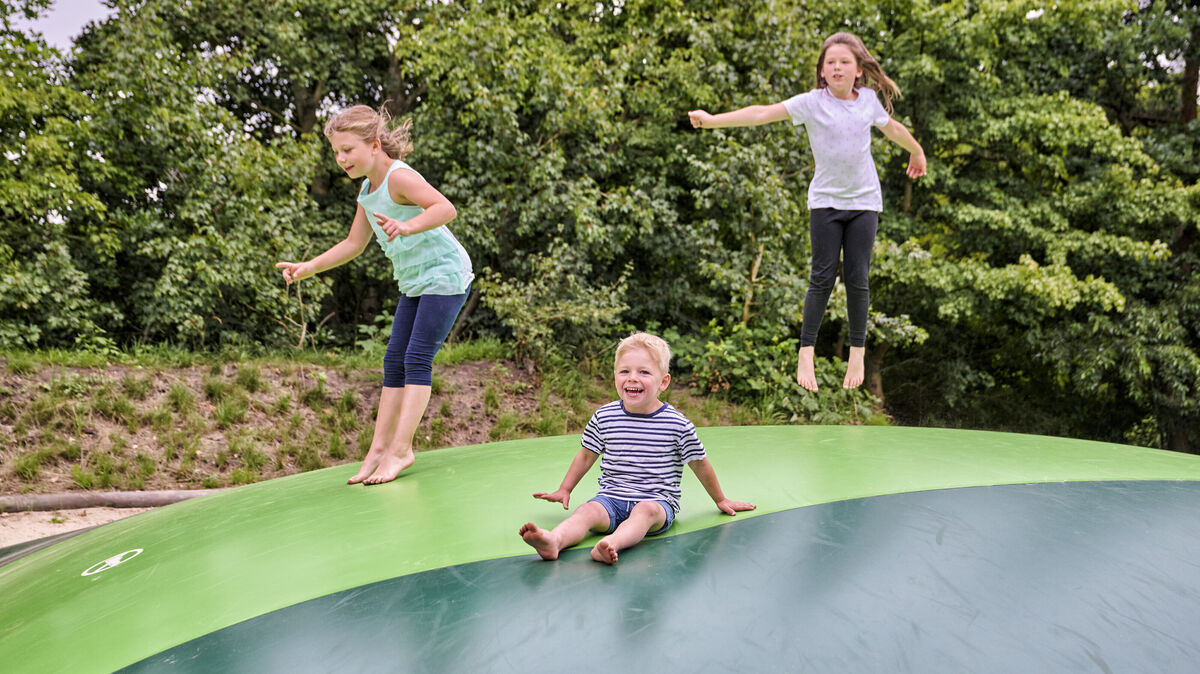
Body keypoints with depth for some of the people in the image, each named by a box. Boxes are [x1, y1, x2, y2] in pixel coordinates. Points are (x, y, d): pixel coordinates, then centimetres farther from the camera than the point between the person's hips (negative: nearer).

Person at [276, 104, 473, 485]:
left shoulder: (399, 176, -17)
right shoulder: (367, 190, 11)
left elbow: (446, 208, -31)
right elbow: (353, 244, 19)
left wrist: (407, 227, -47)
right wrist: (309, 268, 10)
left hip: (445, 275, -9)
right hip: (414, 283, 9)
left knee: (417, 358, -13)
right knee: (395, 360, 5)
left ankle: (400, 449, -11)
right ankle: (379, 449, 8)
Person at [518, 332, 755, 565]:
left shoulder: (677, 424, -3)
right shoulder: (603, 417, 3)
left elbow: (699, 464, 10)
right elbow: (587, 455, 19)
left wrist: (720, 500, 21)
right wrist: (564, 489, 23)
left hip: (658, 501, -2)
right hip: (612, 499, 2)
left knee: (645, 511, -34)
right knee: (587, 510, -27)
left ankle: (610, 545, -60)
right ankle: (554, 540, -53)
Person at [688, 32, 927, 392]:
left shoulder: (869, 99, 3)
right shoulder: (812, 102, -7)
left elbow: (892, 128, 23)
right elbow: (763, 113, -17)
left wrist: (917, 151, 39)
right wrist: (713, 119, -27)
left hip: (864, 201, 2)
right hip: (825, 200, -2)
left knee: (857, 278, 1)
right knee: (822, 277, -5)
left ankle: (857, 353, 15)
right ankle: (806, 354, 5)